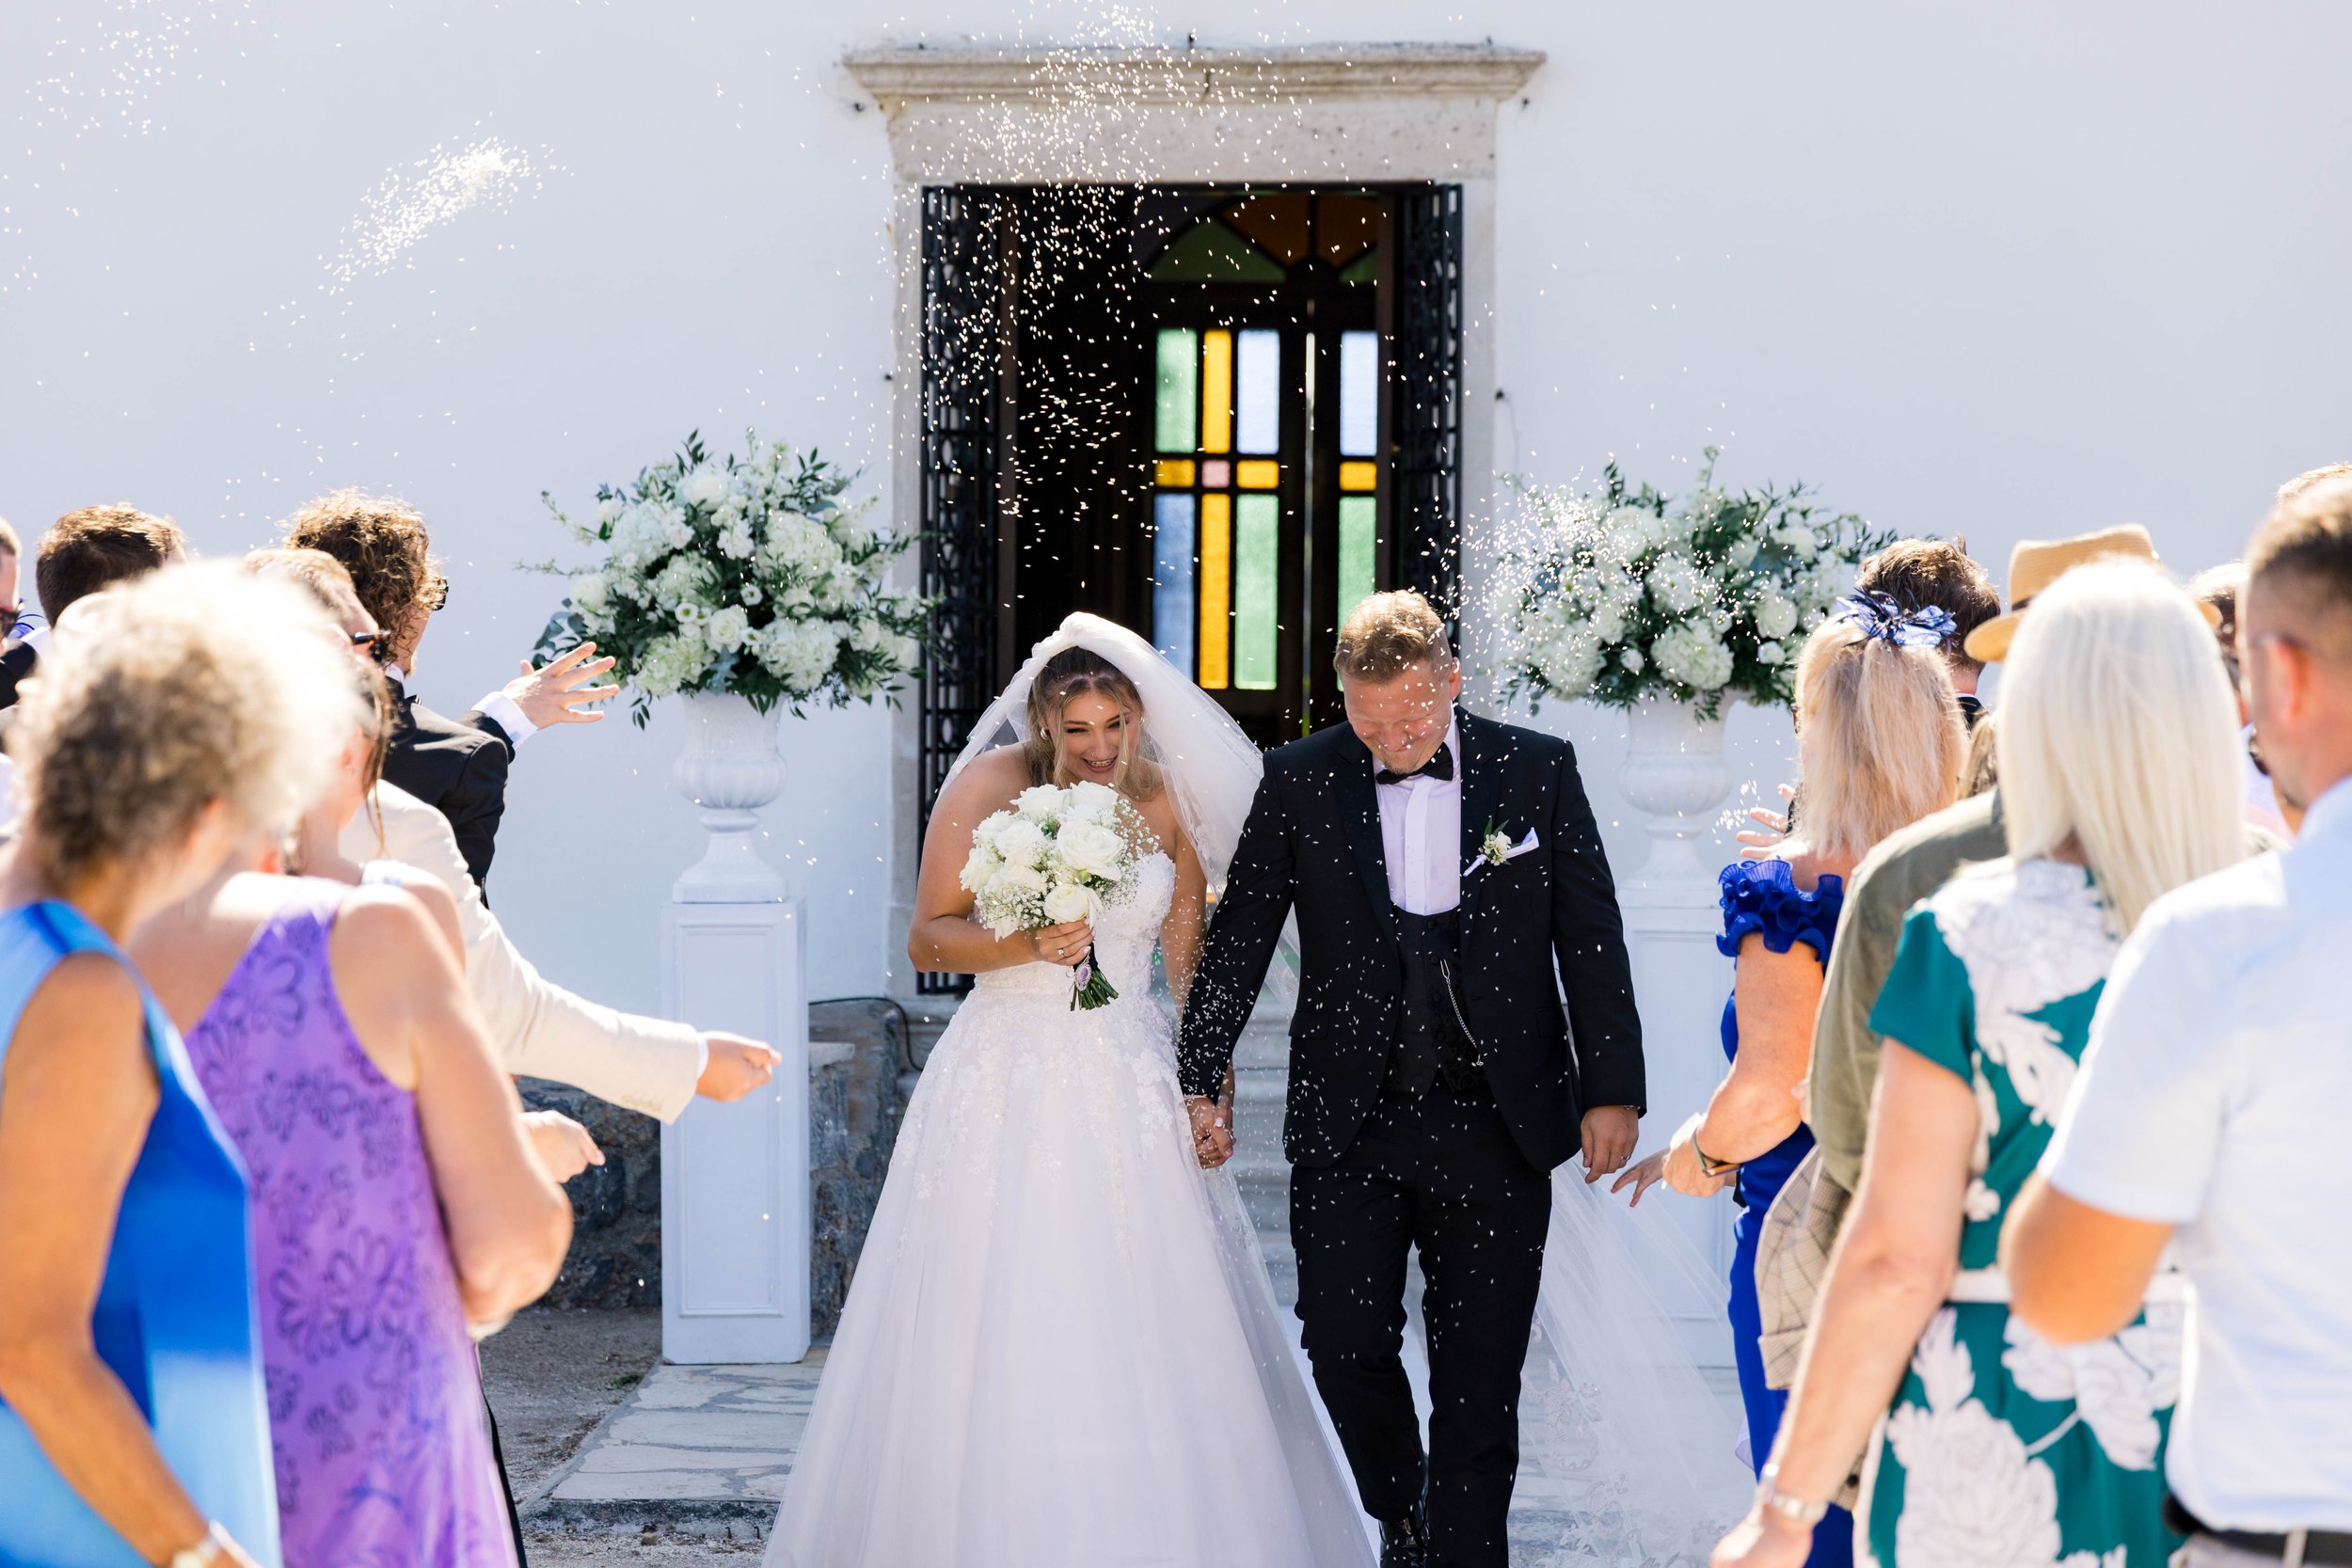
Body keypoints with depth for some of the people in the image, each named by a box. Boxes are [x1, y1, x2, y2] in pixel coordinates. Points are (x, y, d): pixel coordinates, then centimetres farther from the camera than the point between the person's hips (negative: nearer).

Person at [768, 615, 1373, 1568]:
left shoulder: (1166, 803, 5)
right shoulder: (991, 784, -4)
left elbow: (1192, 968, 9)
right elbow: (929, 940, -4)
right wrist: (1028, 944, -20)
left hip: (1131, 1086, 3)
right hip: (1007, 1084, -2)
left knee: (1150, 1333, 2)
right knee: (999, 1331, -2)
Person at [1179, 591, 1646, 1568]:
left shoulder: (1538, 771, 1)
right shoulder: (1299, 781, 1)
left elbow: (1592, 940, 4)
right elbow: (1238, 938, 6)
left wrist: (1612, 1089, 0)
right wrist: (1198, 1081, 3)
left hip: (1495, 1123, 0)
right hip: (1347, 1121, 1)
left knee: (1480, 1375, 3)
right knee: (1344, 1343, -1)